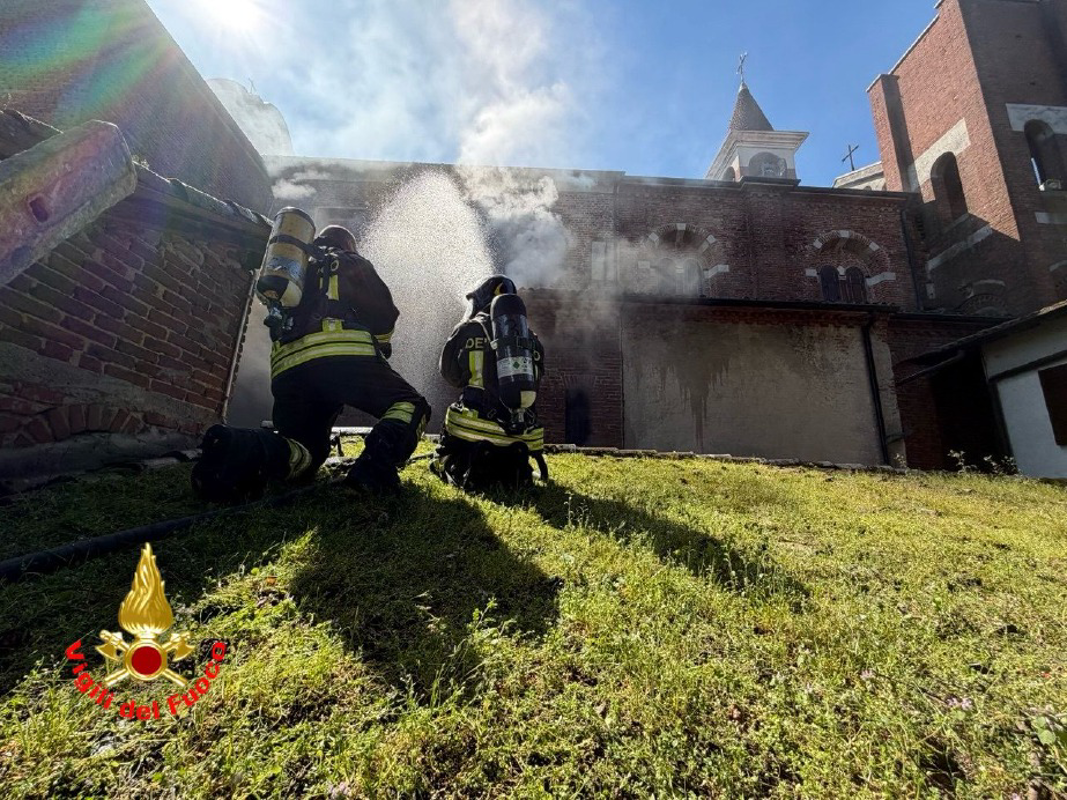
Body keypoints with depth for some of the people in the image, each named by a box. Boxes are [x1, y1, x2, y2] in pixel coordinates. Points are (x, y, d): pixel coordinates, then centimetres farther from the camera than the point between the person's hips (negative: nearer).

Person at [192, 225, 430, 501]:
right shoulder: (351, 263, 24)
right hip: (344, 356, -5)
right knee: (412, 406, 4)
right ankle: (374, 466, -27)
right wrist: (381, 345, 34)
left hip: (287, 369, 5)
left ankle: (246, 450, -22)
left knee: (306, 450, 13)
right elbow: (384, 314, 15)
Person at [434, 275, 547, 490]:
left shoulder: (468, 330, 3)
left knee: (449, 465, 19)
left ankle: (465, 468, -10)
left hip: (472, 428, -3)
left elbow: (450, 373, 14)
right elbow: (535, 386, 14)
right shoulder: (533, 340, 13)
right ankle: (514, 470, -2)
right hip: (520, 435, 3)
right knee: (515, 474, 27)